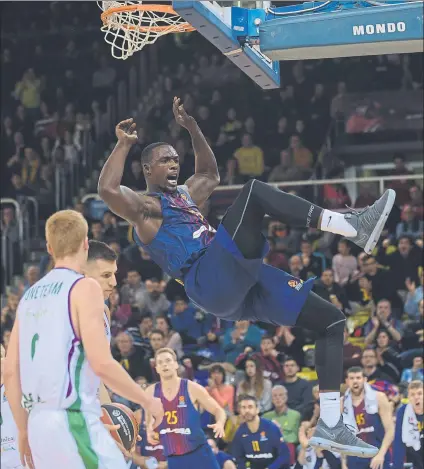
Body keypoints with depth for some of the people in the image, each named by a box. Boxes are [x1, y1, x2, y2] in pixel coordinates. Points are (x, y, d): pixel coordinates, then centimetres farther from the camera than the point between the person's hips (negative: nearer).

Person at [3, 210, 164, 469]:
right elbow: (102, 364, -15)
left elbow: (10, 372, 14)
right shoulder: (84, 287, -6)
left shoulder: (30, 296, 15)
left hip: (39, 420, 8)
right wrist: (147, 401, -3)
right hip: (73, 421, -8)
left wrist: (24, 431, 22)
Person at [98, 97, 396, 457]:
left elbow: (210, 174, 50)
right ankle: (351, 227, -38)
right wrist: (125, 144, -6)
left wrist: (192, 127, 40)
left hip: (241, 284, 10)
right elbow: (107, 189, -14)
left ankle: (330, 425, -3)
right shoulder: (144, 208, 6)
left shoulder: (184, 196, 33)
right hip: (211, 283, -9)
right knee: (253, 191, -25)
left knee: (332, 321, 3)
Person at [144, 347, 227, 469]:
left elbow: (219, 410, 1)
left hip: (199, 454, -3)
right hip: (174, 459, 3)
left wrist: (220, 423, -22)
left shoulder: (192, 388, -6)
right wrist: (149, 431, 1)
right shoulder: (151, 392, 4)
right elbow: (150, 417, 23)